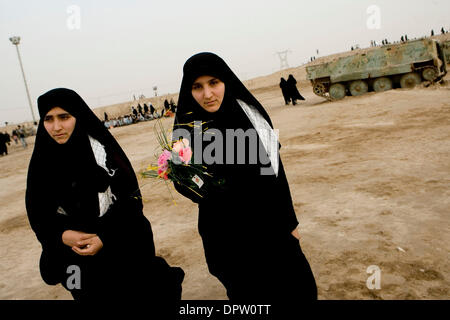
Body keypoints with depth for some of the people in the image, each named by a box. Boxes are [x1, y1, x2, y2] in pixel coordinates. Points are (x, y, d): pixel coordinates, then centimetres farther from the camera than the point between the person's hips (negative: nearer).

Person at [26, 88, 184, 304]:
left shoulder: (102, 149, -12)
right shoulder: (42, 161, -2)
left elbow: (130, 197, -12)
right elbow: (37, 212, 3)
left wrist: (105, 237, -20)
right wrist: (62, 234, -15)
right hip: (77, 255, 3)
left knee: (136, 293, 9)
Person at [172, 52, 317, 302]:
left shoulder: (249, 113, -2)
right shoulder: (187, 129, -11)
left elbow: (274, 167, 4)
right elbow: (182, 181, -3)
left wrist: (289, 220, 7)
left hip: (272, 224, 4)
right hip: (229, 235, -3)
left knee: (300, 289, 16)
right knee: (252, 294, 13)